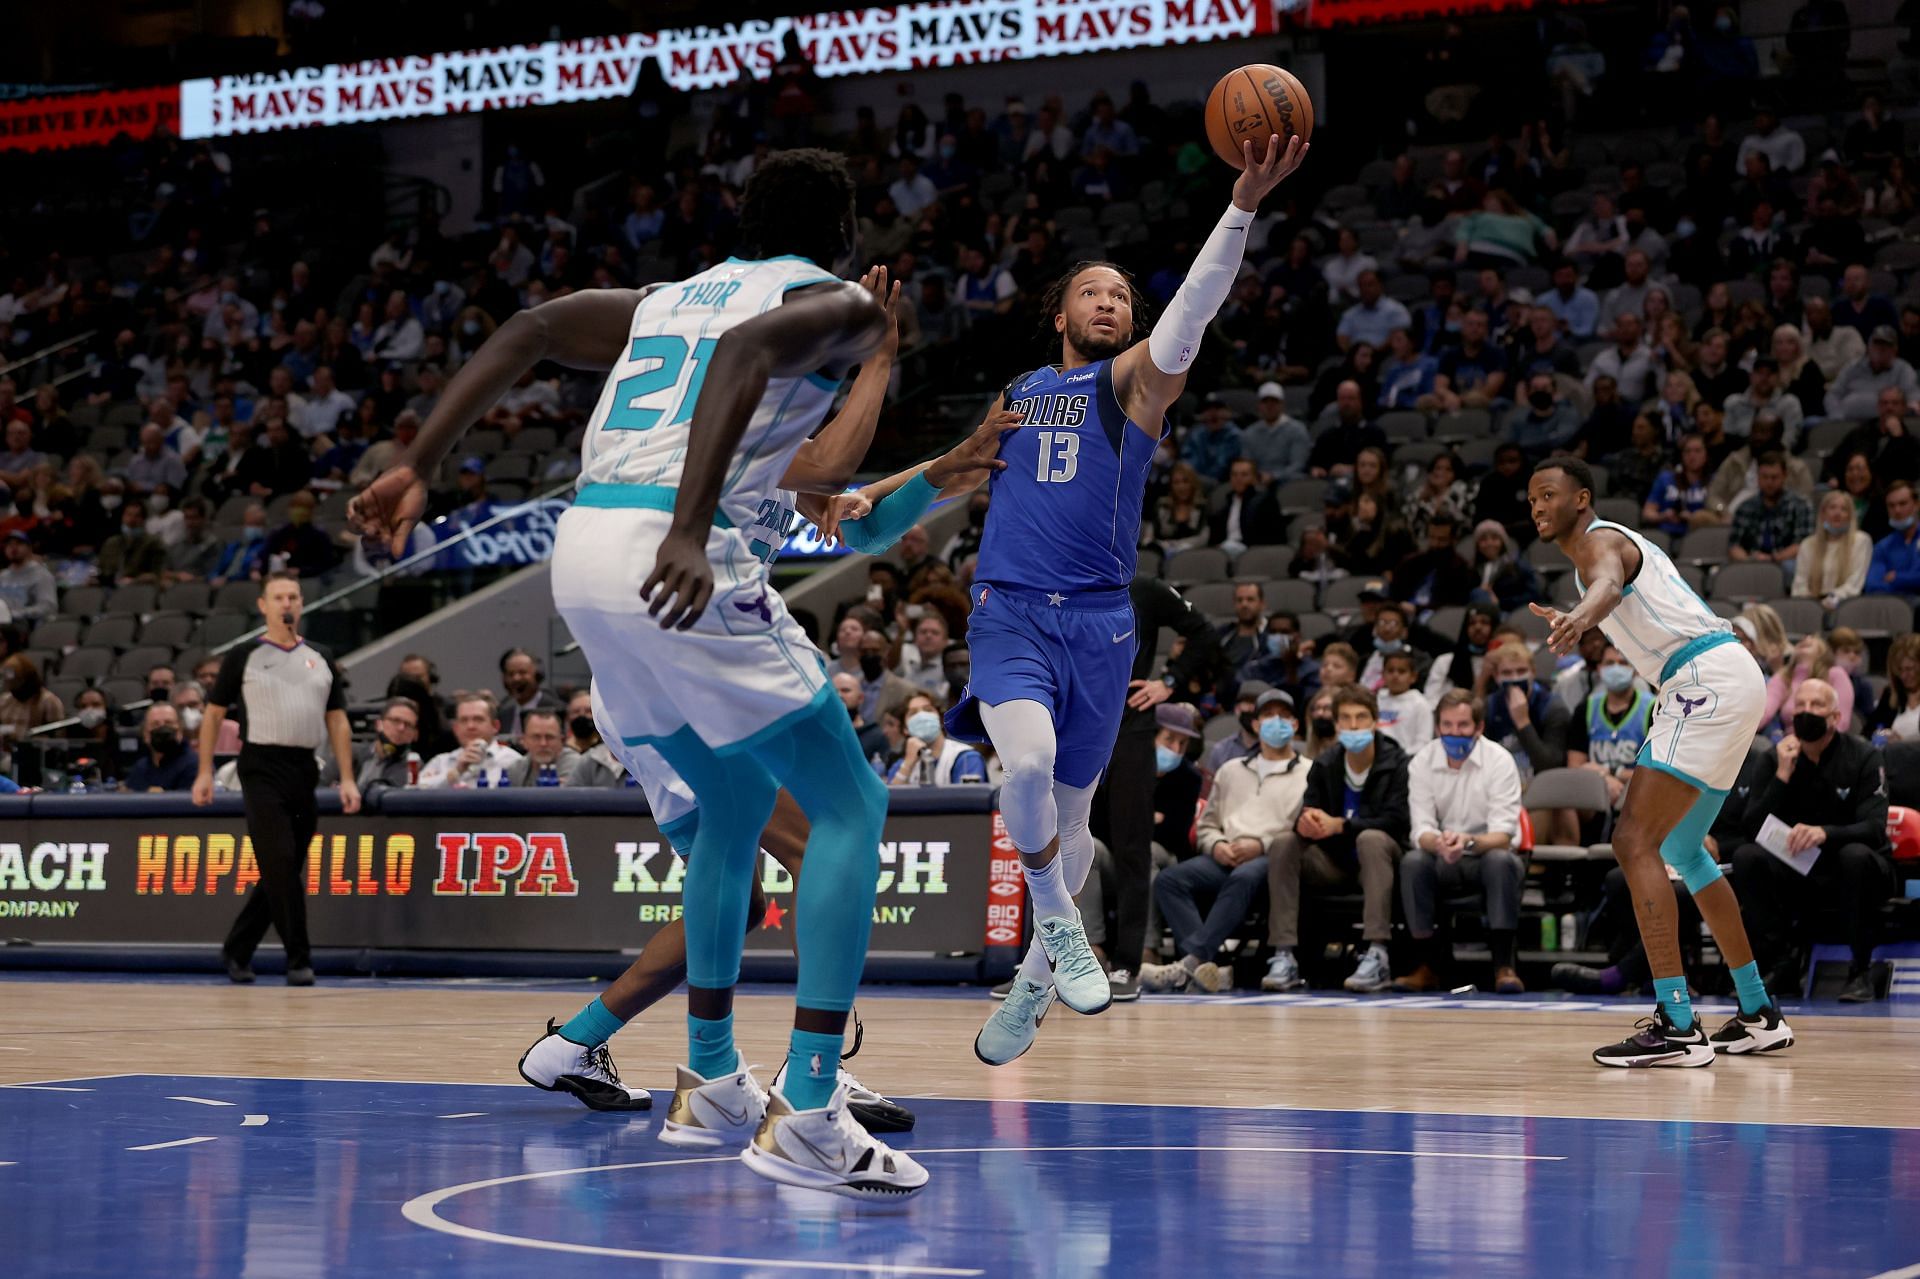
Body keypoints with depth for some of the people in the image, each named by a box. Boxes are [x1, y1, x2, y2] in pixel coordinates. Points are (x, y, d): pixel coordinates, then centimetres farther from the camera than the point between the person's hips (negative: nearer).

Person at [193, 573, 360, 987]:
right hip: (262, 769, -5)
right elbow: (213, 714, 7)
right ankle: (299, 960, -8)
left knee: (282, 873, 8)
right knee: (280, 865, -12)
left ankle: (236, 950, 21)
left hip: (305, 771, 5)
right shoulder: (243, 656, 4)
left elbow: (338, 722, 15)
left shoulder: (320, 659, 15)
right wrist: (205, 772, 0)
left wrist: (347, 779, 6)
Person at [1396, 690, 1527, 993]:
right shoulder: (1422, 762, -4)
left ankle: (1504, 965, -29)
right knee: (1412, 862, -29)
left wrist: (1469, 841, -43)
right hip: (1443, 865, 2)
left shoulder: (1499, 761, -12)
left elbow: (1502, 836, -20)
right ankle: (1428, 964, -19)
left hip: (1488, 856, -2)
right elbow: (1421, 830, -11)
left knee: (1501, 860, -35)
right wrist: (1438, 842, -37)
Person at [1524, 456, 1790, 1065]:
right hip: (1722, 681, 11)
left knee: (1635, 841, -18)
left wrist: (1578, 618, -57)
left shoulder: (1598, 540, -8)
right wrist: (1573, 625, 60)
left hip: (1709, 681, -11)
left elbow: (1608, 585, -34)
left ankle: (1677, 1026, -25)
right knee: (1683, 851, 22)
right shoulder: (1614, 543, 22)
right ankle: (1759, 1014, 29)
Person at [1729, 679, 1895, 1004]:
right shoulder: (1778, 758, -2)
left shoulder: (1862, 755, -11)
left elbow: (1875, 829, -23)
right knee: (1746, 857, -23)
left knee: (1856, 855, -36)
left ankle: (1861, 971, -22)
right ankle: (1778, 964, -17)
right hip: (1798, 873, 3)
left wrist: (1824, 833, -42)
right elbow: (1752, 829, -11)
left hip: (1850, 871, -3)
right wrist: (1782, 775, -23)